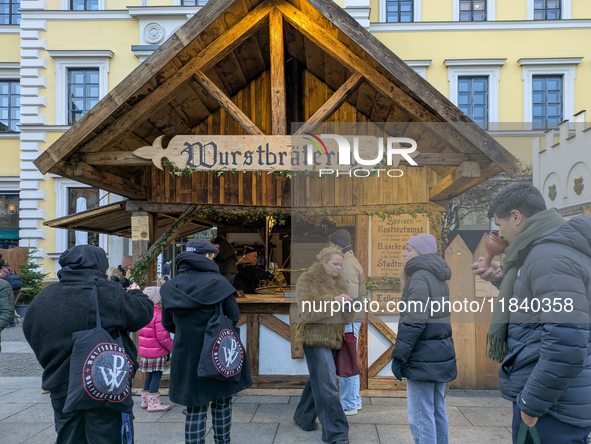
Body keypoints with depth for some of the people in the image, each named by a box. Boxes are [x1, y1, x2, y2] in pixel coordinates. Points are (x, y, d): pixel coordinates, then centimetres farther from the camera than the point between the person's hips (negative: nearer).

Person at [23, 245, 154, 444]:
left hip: (61, 388, 5)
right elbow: (143, 313, -11)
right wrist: (136, 293, 9)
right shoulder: (109, 293, -18)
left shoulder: (44, 297, 0)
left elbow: (30, 332, 11)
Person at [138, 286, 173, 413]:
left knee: (151, 375, 19)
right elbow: (162, 337, -21)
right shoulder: (159, 314, -19)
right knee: (156, 375, -1)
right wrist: (173, 347, -8)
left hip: (145, 351, 9)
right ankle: (153, 403, 4)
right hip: (156, 352, -9)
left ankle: (145, 401, 28)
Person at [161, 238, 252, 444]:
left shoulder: (171, 286, -1)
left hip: (187, 356, 2)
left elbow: (167, 323, 5)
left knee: (195, 409, 12)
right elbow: (233, 316, -8)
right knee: (221, 404, 17)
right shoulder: (217, 281, -12)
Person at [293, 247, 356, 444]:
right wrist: (333, 301, -27)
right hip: (315, 337, -7)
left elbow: (346, 315, 16)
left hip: (333, 338, 7)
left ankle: (303, 418, 35)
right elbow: (307, 309, -22)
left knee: (318, 380, 17)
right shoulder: (307, 280, -10)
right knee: (327, 385, -8)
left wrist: (349, 305, -6)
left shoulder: (340, 282, 11)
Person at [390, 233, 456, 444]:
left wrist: (398, 356, -16)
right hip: (441, 353, 10)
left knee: (420, 416, -2)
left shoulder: (419, 277, -15)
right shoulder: (439, 278, 14)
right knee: (438, 411, 17)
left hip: (423, 359, -9)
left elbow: (413, 322, -21)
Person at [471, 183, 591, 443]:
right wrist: (503, 280, 11)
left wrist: (532, 404, -19)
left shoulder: (550, 255, -20)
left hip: (551, 407, -10)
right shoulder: (556, 249, 13)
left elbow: (567, 345, -28)